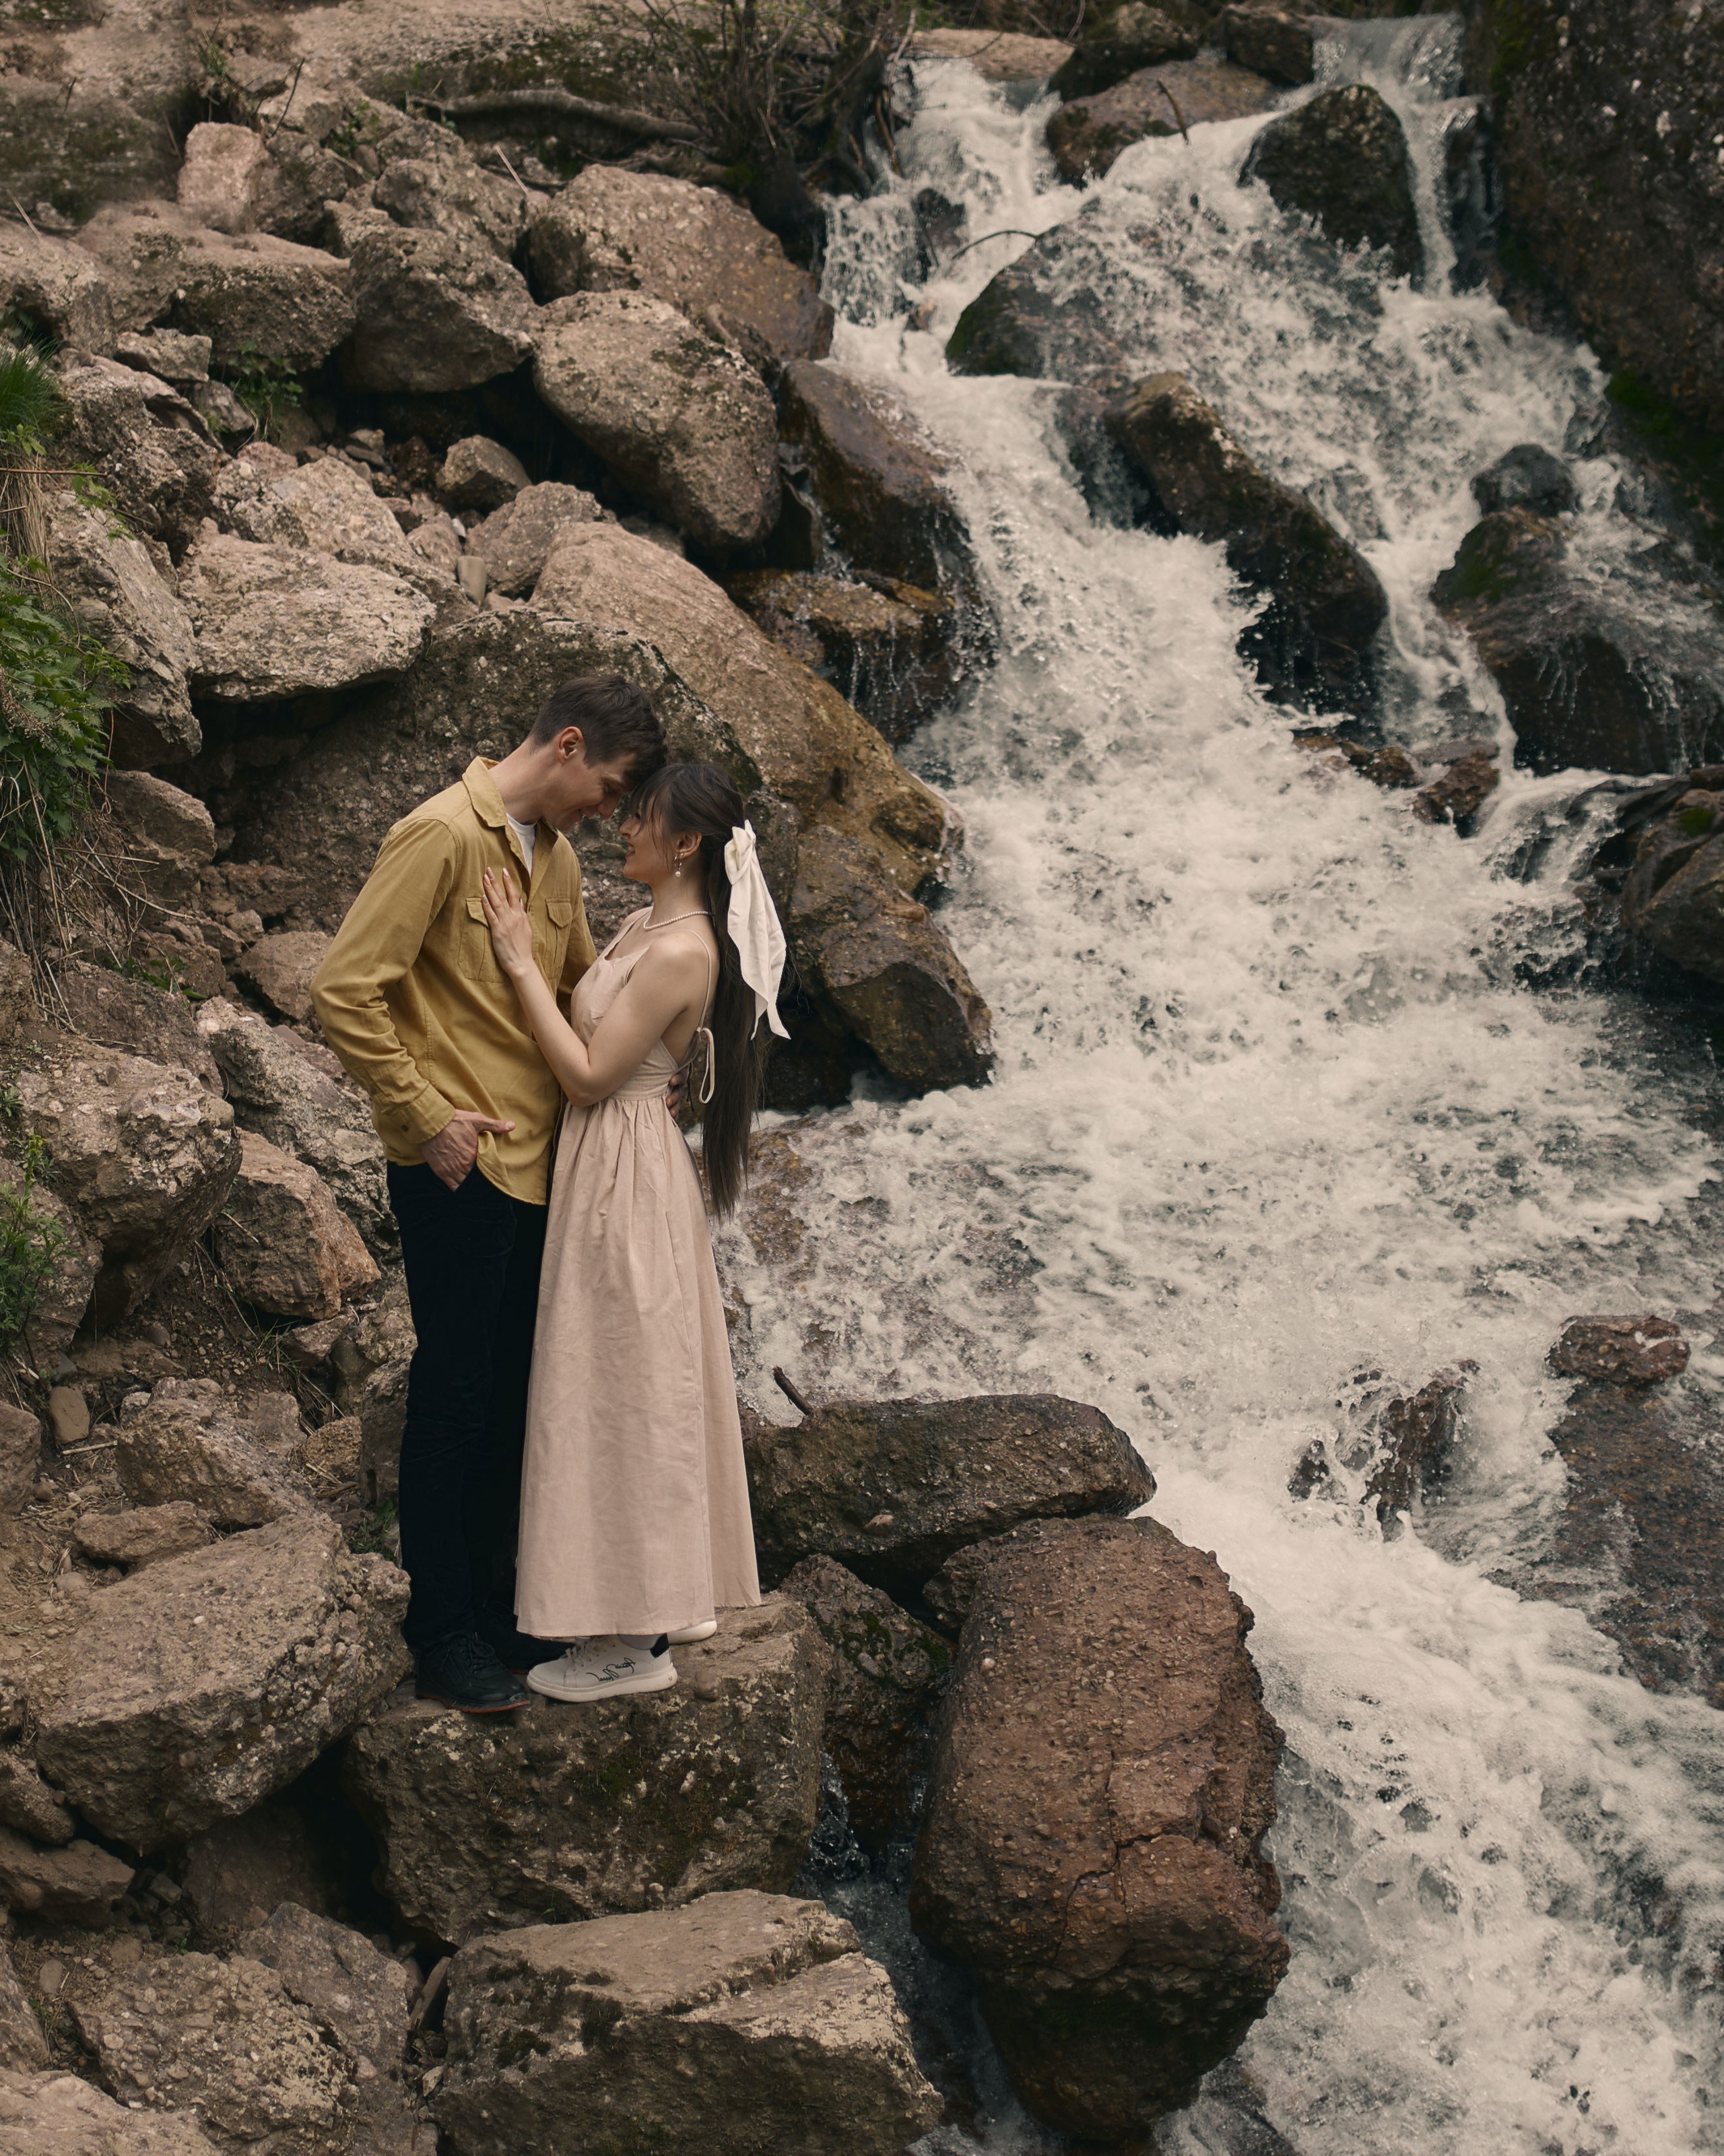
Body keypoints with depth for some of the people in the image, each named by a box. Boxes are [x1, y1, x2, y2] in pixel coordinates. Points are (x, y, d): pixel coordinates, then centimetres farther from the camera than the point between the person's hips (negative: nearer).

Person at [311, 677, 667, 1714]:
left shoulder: (557, 854, 13)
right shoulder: (443, 835, -14)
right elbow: (346, 990, -18)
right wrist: (428, 1118, -16)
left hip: (536, 1162, 8)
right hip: (457, 1172, -8)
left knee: (515, 1392, 14)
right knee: (455, 1394, 0)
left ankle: (497, 1604, 26)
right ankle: (444, 1632, 10)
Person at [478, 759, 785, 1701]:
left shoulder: (681, 952, -21)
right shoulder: (649, 926, 9)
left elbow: (590, 1073, -21)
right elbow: (590, 1017, 12)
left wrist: (521, 962, -19)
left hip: (625, 1173, -10)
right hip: (605, 1165, 10)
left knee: (623, 1387, -2)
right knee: (641, 1387, 17)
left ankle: (636, 1643, 7)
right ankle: (672, 1595, 28)